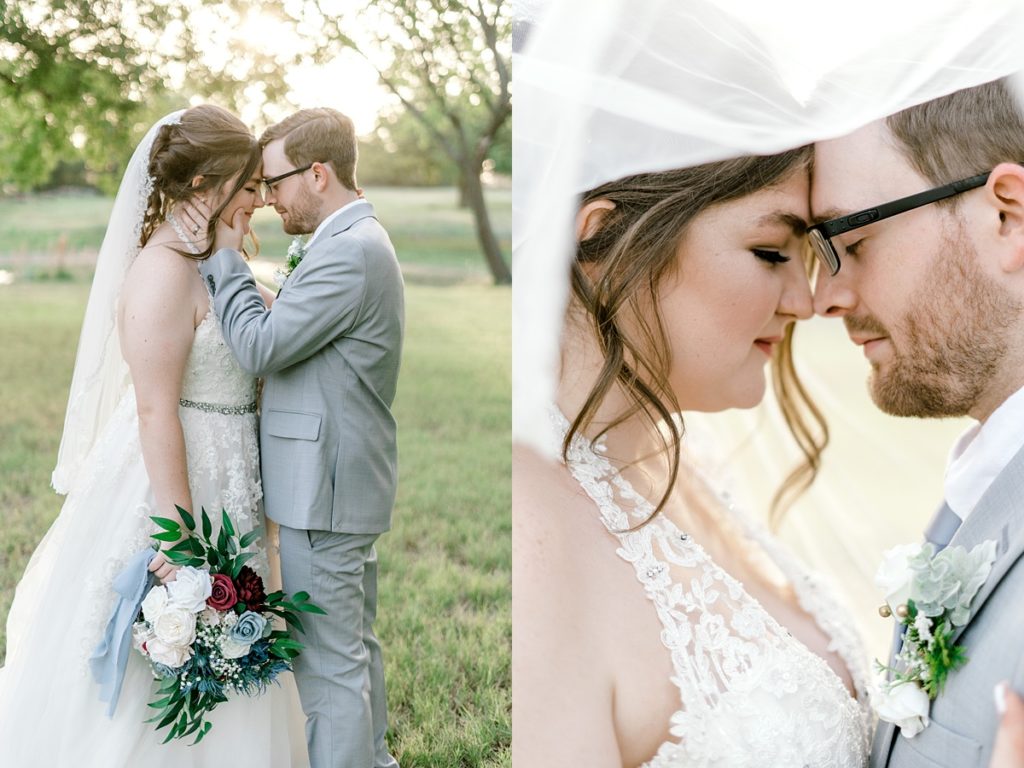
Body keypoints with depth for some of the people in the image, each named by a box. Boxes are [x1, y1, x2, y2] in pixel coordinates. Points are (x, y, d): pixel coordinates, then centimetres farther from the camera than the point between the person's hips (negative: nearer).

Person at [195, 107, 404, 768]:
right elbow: (292, 345, 16)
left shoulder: (348, 250, -19)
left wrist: (227, 258, -9)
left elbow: (261, 347, -20)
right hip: (349, 478, 11)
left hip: (324, 489, -11)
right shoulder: (362, 241, 15)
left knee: (328, 659, -3)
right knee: (356, 644, 20)